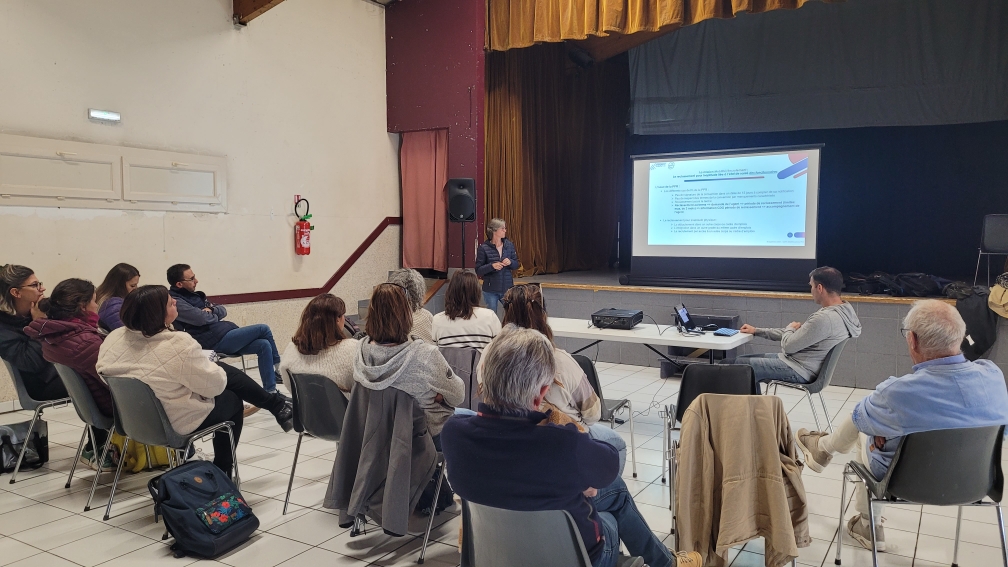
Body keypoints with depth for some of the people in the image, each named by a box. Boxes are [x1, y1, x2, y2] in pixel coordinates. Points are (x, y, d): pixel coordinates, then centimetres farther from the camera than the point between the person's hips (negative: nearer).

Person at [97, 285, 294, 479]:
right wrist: (206, 363, 2)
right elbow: (214, 384, -21)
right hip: (177, 423, -8)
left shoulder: (113, 339, -10)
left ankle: (275, 404, 34)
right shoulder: (179, 345, -32)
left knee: (226, 371, 19)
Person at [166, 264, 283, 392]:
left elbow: (223, 311, 15)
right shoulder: (176, 302, -9)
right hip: (216, 341, -9)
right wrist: (214, 315, -1)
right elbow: (201, 318, -22)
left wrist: (211, 310, -6)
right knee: (263, 329, -8)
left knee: (264, 345, -7)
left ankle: (270, 391, -2)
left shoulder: (194, 295, 19)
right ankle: (278, 367, 12)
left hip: (227, 336, 9)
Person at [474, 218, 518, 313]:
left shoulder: (509, 245, 0)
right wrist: (492, 266, -24)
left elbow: (516, 265, 8)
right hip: (490, 291, -3)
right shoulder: (484, 248, -10)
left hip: (507, 288, 3)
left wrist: (510, 262, -14)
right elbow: (478, 271, -8)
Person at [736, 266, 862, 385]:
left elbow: (788, 346, -21)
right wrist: (757, 331, 14)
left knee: (740, 364, -8)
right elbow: (798, 335, 14)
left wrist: (790, 328, 2)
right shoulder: (843, 309, 7)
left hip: (799, 371, -10)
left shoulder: (825, 318, -27)